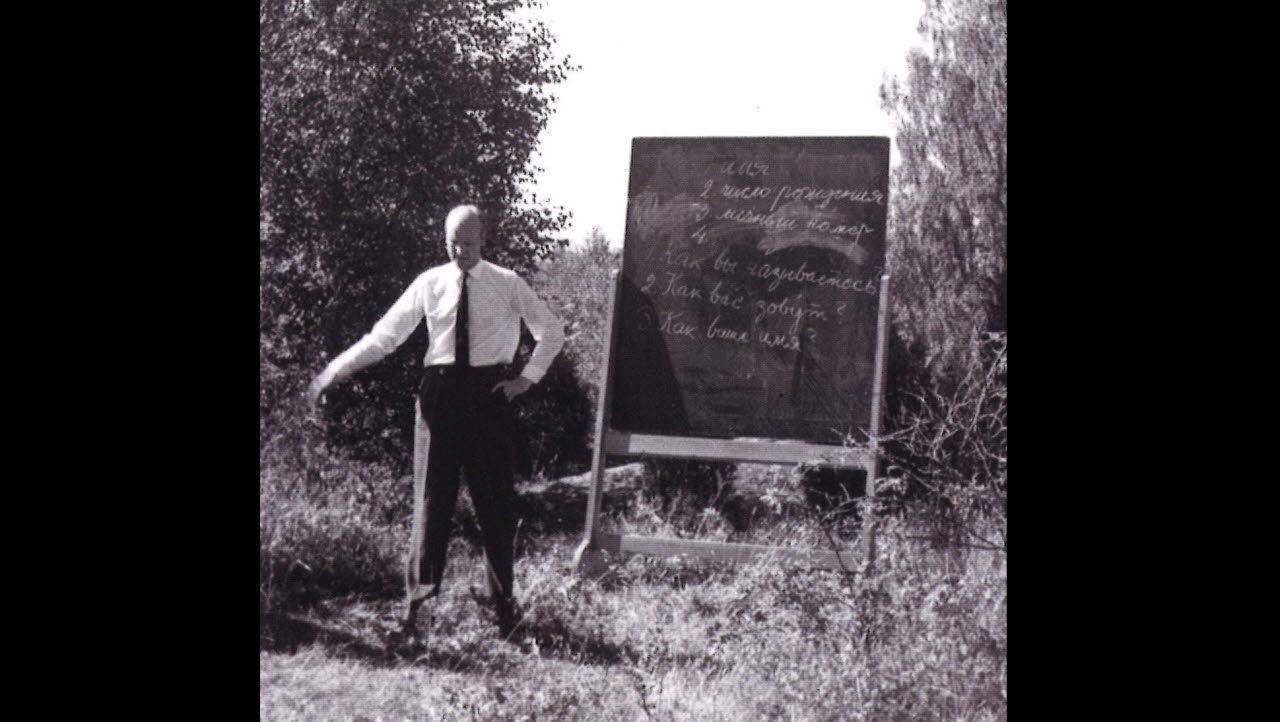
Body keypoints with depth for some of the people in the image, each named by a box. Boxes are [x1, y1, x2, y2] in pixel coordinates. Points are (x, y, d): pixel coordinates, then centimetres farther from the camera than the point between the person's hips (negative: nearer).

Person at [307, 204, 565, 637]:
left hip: (489, 391, -1)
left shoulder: (507, 284, 3)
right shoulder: (429, 284, 4)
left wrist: (528, 378, 2)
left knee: (495, 497, 4)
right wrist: (334, 371, -7)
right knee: (432, 495, 2)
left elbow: (552, 332, 12)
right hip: (441, 390, 1)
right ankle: (417, 596, 9)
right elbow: (385, 336, 2)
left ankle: (503, 599, 14)